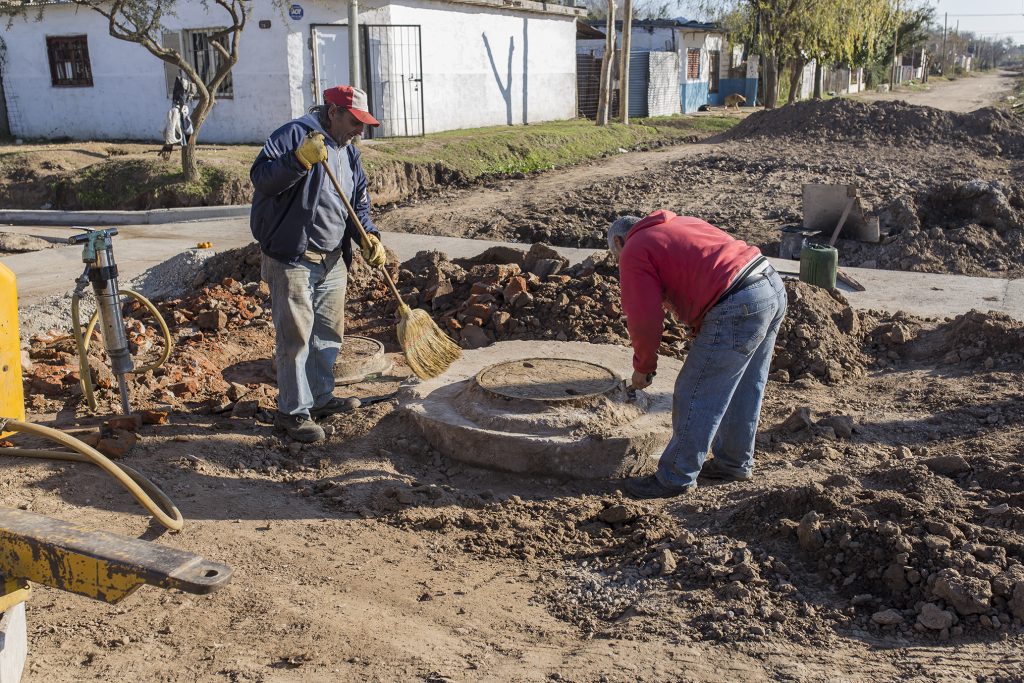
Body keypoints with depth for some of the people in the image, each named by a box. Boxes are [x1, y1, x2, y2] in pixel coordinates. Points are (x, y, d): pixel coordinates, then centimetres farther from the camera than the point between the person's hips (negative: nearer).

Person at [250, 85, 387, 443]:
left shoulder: (348, 152, 15)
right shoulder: (294, 134, -11)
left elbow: (358, 202, 18)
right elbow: (261, 177, -21)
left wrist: (368, 236, 0)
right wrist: (300, 159, -34)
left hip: (333, 261, 8)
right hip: (292, 260, -8)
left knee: (328, 333, 16)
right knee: (296, 336, -5)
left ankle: (320, 396, 32)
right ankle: (293, 411, 5)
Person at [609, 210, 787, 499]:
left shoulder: (633, 253, 2)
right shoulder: (681, 223, 27)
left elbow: (645, 320, -5)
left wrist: (642, 367, 10)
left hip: (739, 308, -9)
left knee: (695, 396, 3)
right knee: (744, 390, 23)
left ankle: (675, 478, 15)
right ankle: (735, 462, 38)